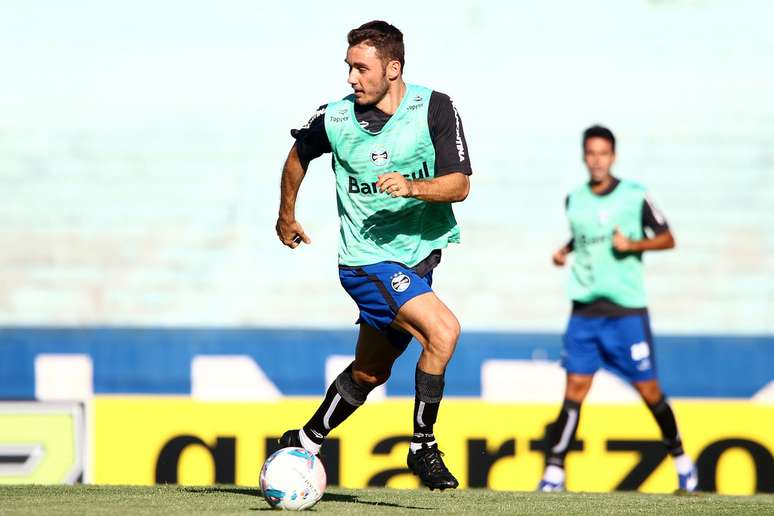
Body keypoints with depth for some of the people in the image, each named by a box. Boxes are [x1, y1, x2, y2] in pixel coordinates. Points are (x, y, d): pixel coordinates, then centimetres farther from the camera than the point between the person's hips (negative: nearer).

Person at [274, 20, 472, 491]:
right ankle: (423, 446, -12)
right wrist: (287, 216, 24)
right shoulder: (335, 119, -9)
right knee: (443, 329, -24)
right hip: (367, 261, -4)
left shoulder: (435, 108, -10)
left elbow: (459, 185, -14)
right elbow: (299, 155, 14)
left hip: (420, 255, 4)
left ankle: (305, 442, 37)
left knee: (370, 372, 16)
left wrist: (412, 187, -32)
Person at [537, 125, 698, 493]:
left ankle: (679, 457, 23)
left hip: (627, 311, -2)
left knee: (648, 390, 3)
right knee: (575, 390, -5)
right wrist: (565, 251, 6)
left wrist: (633, 244, -15)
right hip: (585, 311, 2)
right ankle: (554, 471, -6)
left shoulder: (634, 196, -5)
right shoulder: (574, 200, 6)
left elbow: (667, 239, 1)